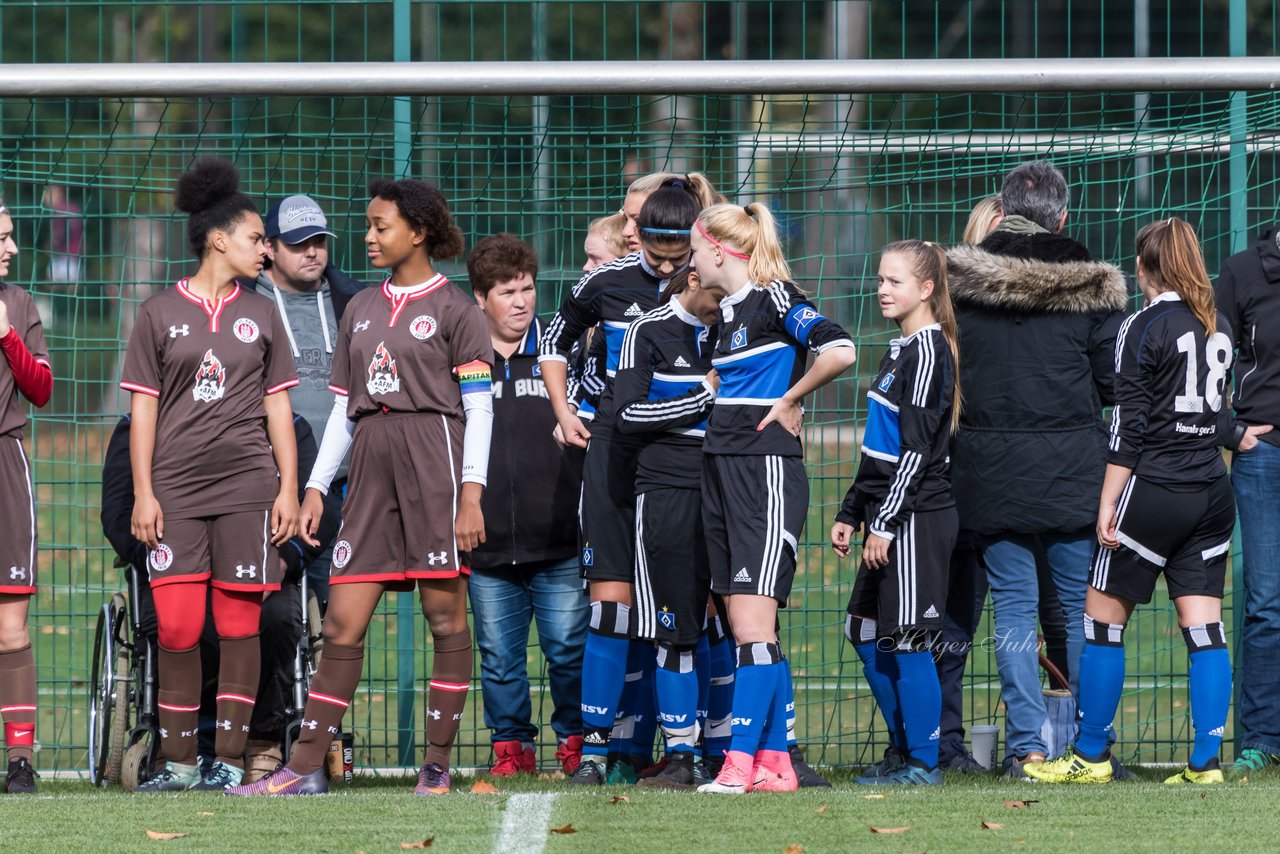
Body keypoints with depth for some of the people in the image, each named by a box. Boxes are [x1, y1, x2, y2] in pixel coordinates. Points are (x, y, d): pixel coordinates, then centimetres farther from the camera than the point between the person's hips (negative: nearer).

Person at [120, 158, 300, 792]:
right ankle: (178, 762, 2)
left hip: (247, 486, 2)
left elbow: (278, 406, 12)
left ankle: (229, 760, 2)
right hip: (176, 489, -2)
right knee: (176, 626, -7)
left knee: (239, 623, -2)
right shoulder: (160, 313, 6)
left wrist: (289, 489, 4)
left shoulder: (262, 315, 12)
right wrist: (143, 493, -2)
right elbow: (143, 407, 5)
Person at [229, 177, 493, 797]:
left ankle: (436, 766, 2)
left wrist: (471, 492, -12)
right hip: (371, 466, 5)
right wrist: (316, 487, 13)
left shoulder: (453, 309, 2)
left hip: (435, 464, -5)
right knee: (342, 624, 0)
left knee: (445, 618, -3)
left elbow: (479, 408, -3)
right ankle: (305, 768, -2)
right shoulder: (361, 309, 18)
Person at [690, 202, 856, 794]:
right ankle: (775, 763, 10)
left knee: (753, 625, -13)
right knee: (745, 631, 7)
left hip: (767, 472, -9)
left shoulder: (775, 299, -10)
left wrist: (790, 400, -11)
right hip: (722, 472, 9)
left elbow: (840, 351, -23)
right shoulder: (727, 310, 16)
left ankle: (741, 762, -17)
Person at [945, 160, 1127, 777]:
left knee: (1013, 604, 5)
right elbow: (1114, 383, 0)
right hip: (1072, 468, -1)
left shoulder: (959, 285, -1)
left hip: (990, 468, 1)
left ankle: (1027, 744, -1)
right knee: (1081, 605, 9)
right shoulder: (1090, 289, -5)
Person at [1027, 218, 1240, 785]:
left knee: (1103, 619, 3)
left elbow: (1129, 424, -11)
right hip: (1212, 494, 7)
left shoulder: (1144, 328, -9)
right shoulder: (1219, 328, 10)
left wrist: (1108, 504, -9)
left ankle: (1091, 755, 6)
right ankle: (1206, 760, -2)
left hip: (1154, 490, -6)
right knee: (1204, 628, 3)